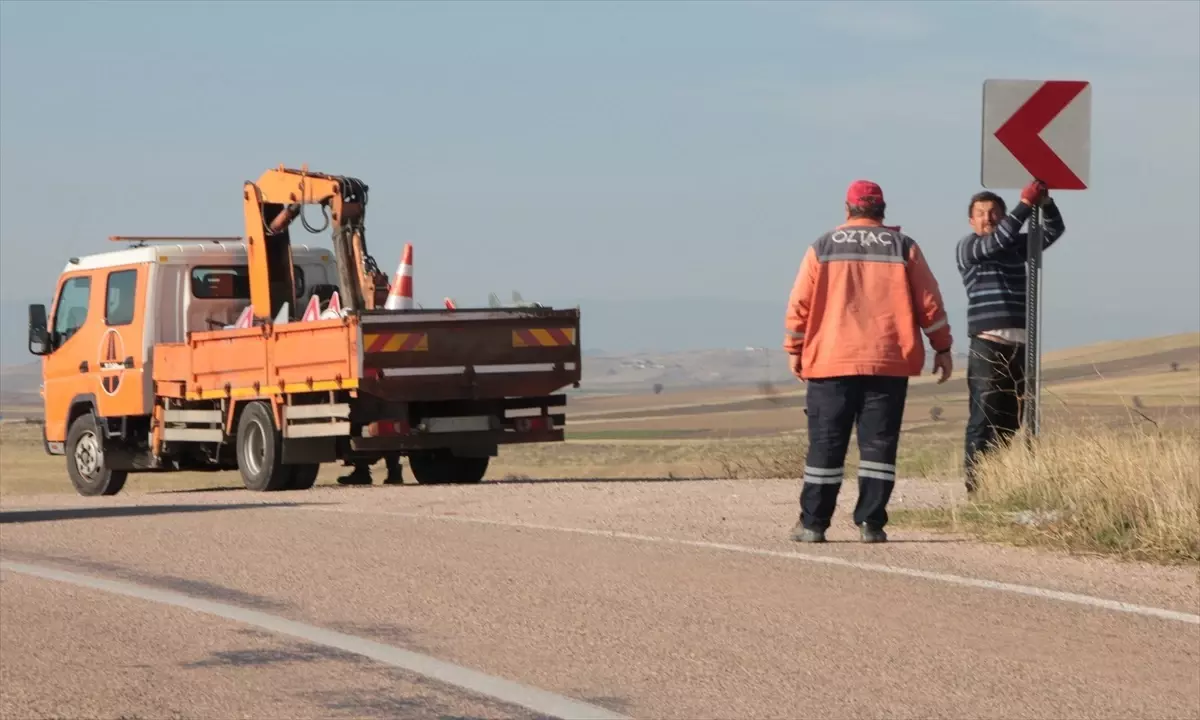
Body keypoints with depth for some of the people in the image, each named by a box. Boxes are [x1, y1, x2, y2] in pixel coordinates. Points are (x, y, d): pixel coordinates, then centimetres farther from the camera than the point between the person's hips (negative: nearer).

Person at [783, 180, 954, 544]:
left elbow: (799, 305, 4)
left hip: (831, 362, 0)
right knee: (878, 443, 2)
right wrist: (942, 348, 12)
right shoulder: (904, 248, 5)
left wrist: (795, 350, 14)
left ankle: (813, 524, 4)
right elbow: (929, 303, 4)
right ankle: (871, 523, -2)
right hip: (888, 363, 0)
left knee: (826, 444, 3)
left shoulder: (823, 247, 5)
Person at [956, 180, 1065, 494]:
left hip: (1019, 346, 6)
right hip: (987, 346, -6)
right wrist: (1026, 203, -18)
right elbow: (997, 241, -16)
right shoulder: (967, 247, 3)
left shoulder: (1017, 245, 20)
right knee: (983, 419, -12)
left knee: (1009, 421, 5)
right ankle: (976, 488, -15)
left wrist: (1045, 200, -2)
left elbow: (1055, 229, 16)